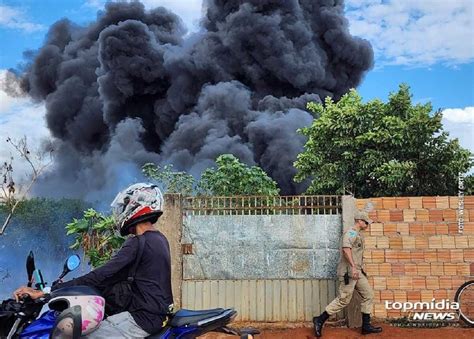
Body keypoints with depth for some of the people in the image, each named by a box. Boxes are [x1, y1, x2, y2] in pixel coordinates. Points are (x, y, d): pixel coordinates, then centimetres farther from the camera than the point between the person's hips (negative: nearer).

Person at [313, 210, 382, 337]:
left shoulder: (359, 235, 20)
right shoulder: (351, 232, -12)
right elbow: (346, 248, -28)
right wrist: (353, 267, -34)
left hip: (357, 272, 10)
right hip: (348, 271, -10)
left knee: (368, 295, 8)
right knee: (343, 300, -8)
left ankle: (366, 326, 14)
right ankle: (320, 320, 1)